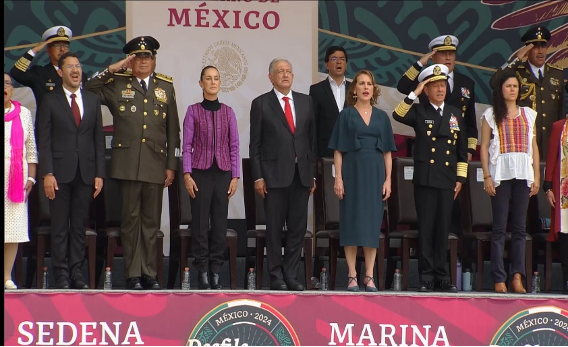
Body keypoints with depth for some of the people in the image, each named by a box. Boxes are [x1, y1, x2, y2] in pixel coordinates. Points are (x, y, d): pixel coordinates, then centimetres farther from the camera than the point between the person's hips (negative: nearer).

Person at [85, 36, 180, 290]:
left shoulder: (166, 86, 12)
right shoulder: (117, 84, 8)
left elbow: (173, 129, 11)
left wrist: (171, 165, 6)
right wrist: (111, 69, -4)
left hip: (156, 164, 2)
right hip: (128, 162, -2)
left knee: (151, 221, 5)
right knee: (131, 219, 0)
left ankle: (149, 273, 12)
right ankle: (133, 274, 5)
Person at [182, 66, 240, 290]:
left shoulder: (228, 112, 7)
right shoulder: (193, 111, 2)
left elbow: (234, 146, 7)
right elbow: (187, 146, 1)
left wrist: (235, 176, 2)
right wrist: (187, 175, -7)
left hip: (223, 172, 2)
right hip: (201, 172, -2)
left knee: (220, 222, 3)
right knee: (200, 222, 0)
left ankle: (216, 271, 9)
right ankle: (202, 271, 7)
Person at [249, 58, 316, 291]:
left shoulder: (306, 102, 11)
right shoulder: (261, 104, 1)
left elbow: (312, 139, 11)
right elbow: (255, 143, -1)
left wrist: (312, 173, 7)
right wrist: (258, 177, -7)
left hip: (301, 173, 3)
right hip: (274, 173, -3)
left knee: (298, 227, 4)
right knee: (274, 228, 2)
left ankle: (291, 275, 12)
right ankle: (276, 277, 9)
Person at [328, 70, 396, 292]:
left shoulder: (381, 117, 10)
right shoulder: (346, 115, 4)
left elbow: (387, 151, 9)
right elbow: (338, 150, 1)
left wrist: (388, 179, 1)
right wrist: (338, 178, -8)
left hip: (375, 173, 2)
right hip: (352, 172, -2)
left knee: (372, 222, 2)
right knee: (351, 221, -3)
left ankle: (369, 276, 5)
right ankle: (352, 276, 1)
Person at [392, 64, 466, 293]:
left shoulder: (455, 114, 13)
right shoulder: (419, 112, 4)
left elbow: (462, 150, 14)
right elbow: (397, 115, -18)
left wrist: (460, 178, 8)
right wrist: (415, 94, -17)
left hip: (447, 181, 3)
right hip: (425, 179, -3)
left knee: (443, 230, 6)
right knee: (426, 229, -1)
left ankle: (442, 278, 12)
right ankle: (426, 278, 3)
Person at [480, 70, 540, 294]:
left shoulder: (529, 115, 15)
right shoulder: (491, 115, 7)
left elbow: (534, 147, 14)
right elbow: (484, 146, 2)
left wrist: (536, 175, 7)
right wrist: (487, 176, -6)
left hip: (523, 174, 3)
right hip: (500, 174, -3)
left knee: (520, 227, 0)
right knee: (499, 227, -3)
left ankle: (517, 276, -2)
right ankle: (499, 279, -3)